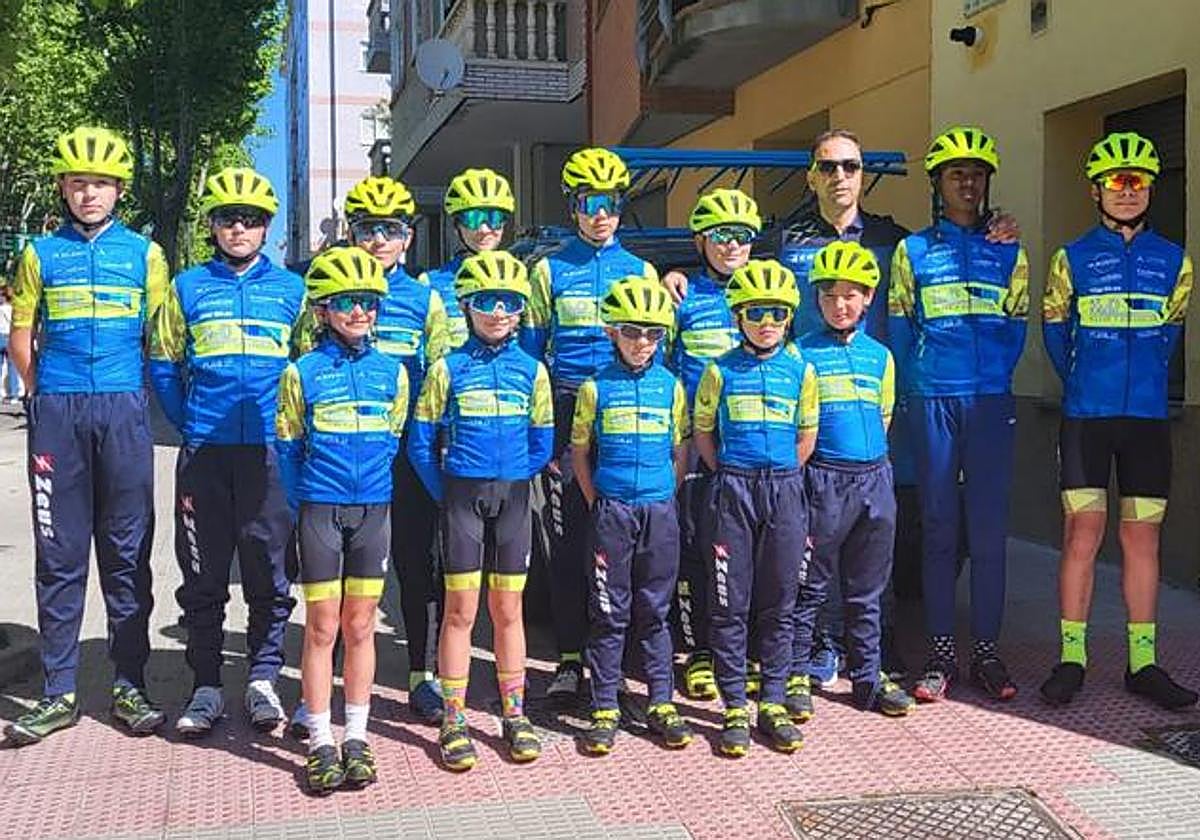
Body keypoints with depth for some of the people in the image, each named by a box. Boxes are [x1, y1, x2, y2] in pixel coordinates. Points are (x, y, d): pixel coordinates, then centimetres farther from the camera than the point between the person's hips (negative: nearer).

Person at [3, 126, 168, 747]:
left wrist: (135, 396, 7)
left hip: (124, 411, 0)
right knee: (59, 555, 4)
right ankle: (58, 694, 12)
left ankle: (130, 686, 12)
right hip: (57, 414, 1)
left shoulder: (144, 253, 9)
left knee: (127, 552, 4)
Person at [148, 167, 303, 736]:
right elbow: (163, 365, 14)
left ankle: (263, 678, 17)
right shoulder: (187, 288, 9)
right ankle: (206, 686, 15)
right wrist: (188, 425, 6)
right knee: (202, 573, 5)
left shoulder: (291, 289, 8)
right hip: (204, 452, 1)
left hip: (270, 451, -1)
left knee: (269, 571, 4)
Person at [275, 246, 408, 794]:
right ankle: (320, 742, 12)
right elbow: (288, 447, 3)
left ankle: (357, 737, 19)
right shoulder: (302, 372, -2)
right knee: (322, 627, 3)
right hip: (320, 510, -2)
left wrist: (376, 483, 7)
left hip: (373, 509, 2)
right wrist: (302, 505, 0)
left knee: (360, 626, 9)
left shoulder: (392, 371, 4)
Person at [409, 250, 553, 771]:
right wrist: (445, 494, -1)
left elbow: (542, 442, 8)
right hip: (461, 494, -1)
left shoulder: (532, 370, 4)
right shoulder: (448, 369, 0)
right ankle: (454, 721, 9)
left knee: (507, 610, 9)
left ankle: (514, 714, 19)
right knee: (461, 611, 1)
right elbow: (421, 441, 1)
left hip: (511, 497, 2)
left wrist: (512, 483, 5)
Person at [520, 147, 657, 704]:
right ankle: (570, 661, 8)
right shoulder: (549, 270, 8)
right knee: (567, 542, -1)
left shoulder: (640, 270, 11)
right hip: (566, 412, -1)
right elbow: (530, 350, 8)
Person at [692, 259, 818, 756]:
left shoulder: (800, 370, 6)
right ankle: (735, 708, 9)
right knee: (730, 604, 1)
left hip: (785, 489, 2)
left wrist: (783, 479, 8)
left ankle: (773, 703, 17)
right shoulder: (720, 371, 1)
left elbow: (806, 435, 13)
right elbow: (703, 433, 8)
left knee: (779, 603, 7)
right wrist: (730, 478, 4)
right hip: (733, 489, -2)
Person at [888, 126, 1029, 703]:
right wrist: (914, 394, 2)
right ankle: (940, 655, 8)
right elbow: (900, 331, 8)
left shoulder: (1009, 252, 12)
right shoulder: (912, 251, 9)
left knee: (989, 529, 0)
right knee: (939, 529, 2)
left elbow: (1015, 329, 14)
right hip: (933, 402, -1)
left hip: (992, 402, 1)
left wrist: (993, 376, 5)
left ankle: (986, 653, 9)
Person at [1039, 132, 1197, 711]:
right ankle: (1072, 658, 5)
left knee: (1142, 537, 5)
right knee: (1082, 534, -3)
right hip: (1085, 418, -2)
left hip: (1147, 418, 2)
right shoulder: (1072, 258, 3)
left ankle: (1142, 663, 11)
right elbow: (1054, 329, 13)